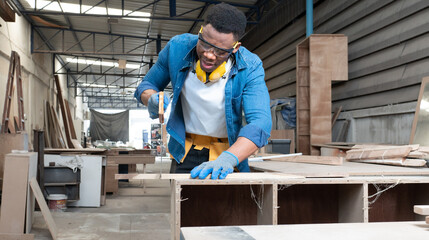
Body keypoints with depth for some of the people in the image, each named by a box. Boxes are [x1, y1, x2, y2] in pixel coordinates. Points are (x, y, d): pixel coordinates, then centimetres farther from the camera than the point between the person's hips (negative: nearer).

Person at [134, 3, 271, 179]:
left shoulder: (250, 68, -21)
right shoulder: (177, 47, -14)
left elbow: (260, 123, -33)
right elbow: (146, 86, 1)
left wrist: (227, 159, -50)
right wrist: (152, 99, -24)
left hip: (229, 150, -1)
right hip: (185, 151, 2)